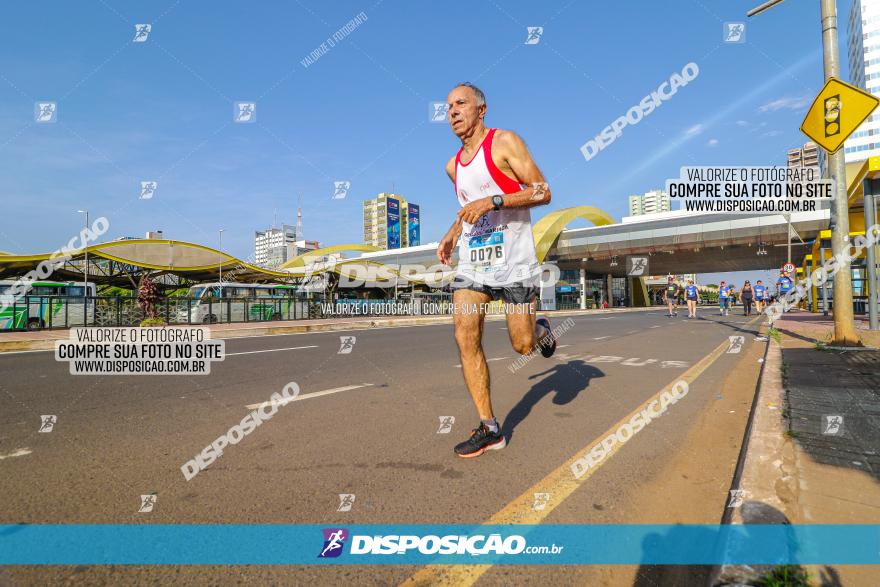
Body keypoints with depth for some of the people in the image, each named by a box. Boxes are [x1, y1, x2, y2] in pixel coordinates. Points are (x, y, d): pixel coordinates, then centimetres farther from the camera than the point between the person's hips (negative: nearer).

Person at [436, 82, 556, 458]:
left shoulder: (504, 142, -4)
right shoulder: (453, 166, 15)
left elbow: (543, 191, -11)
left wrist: (493, 201, -22)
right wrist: (451, 235, 16)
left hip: (513, 262, -5)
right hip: (471, 262, 6)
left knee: (523, 345, 0)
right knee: (465, 339, -9)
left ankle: (542, 330, 39)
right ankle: (489, 429, 3)